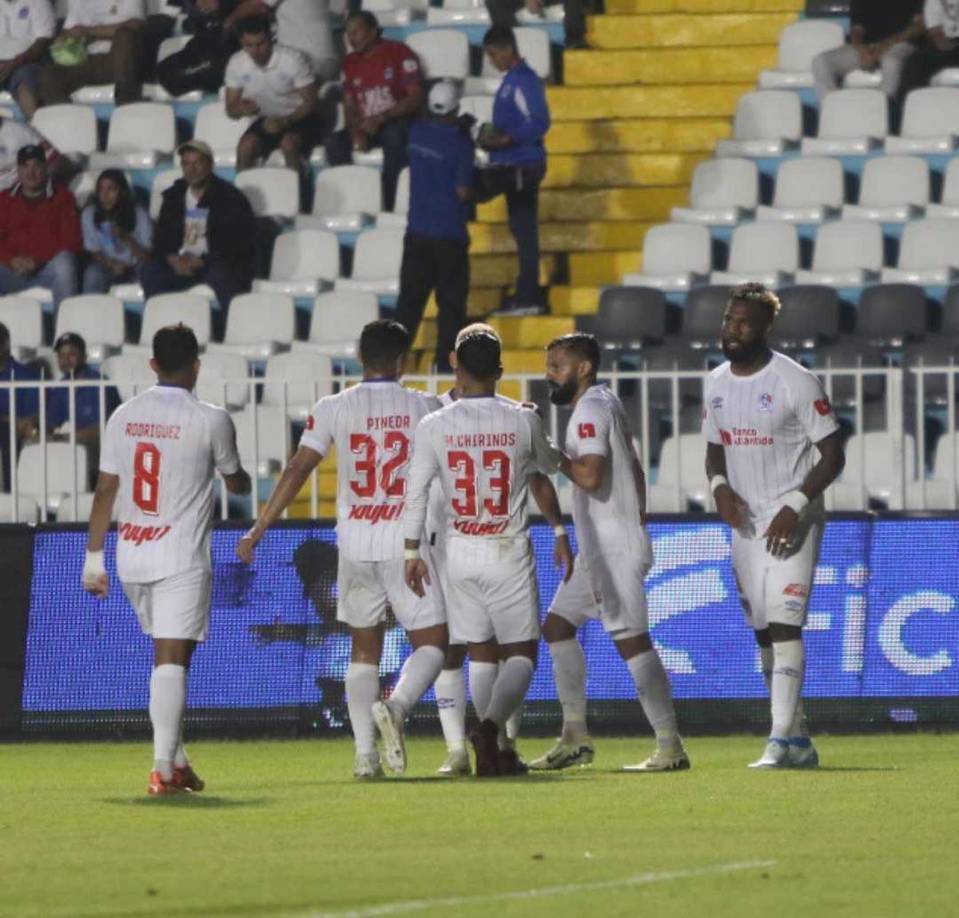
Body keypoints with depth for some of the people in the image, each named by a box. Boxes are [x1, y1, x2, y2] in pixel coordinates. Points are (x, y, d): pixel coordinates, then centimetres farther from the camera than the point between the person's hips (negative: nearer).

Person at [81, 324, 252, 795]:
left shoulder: (124, 416, 5)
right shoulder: (210, 419, -7)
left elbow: (105, 491, 6)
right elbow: (235, 482, 8)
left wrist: (94, 557, 12)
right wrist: (244, 480, 33)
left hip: (132, 557, 5)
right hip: (182, 558, -5)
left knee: (167, 655, 19)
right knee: (172, 659, -7)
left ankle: (177, 761, 19)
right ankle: (164, 768, -16)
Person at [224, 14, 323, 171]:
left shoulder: (293, 59, -20)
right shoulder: (236, 64, -8)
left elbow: (310, 102, -14)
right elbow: (231, 109, -1)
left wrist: (285, 121, -30)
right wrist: (241, 109, -26)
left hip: (298, 117, -3)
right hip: (267, 119, 3)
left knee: (288, 144, -34)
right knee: (245, 146, -26)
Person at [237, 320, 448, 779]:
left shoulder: (333, 408, 1)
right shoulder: (424, 408, 1)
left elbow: (297, 470, -4)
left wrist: (259, 528, -1)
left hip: (354, 542, 2)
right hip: (407, 540, -2)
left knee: (364, 647, 14)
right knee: (431, 642, 3)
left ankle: (364, 752, 5)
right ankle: (397, 705, -27)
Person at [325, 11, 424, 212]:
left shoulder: (399, 53, -4)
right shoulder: (350, 62, 13)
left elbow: (416, 97, -10)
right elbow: (349, 106, 11)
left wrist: (381, 119, -20)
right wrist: (356, 132, -11)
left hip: (397, 123, -5)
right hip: (365, 127, 5)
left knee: (392, 136, -39)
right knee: (334, 142, -24)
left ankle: (389, 206, -37)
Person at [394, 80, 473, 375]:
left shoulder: (417, 132, 0)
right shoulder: (460, 144, -15)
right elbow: (463, 192, -16)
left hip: (417, 231, 4)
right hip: (449, 234, -4)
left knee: (410, 297, 10)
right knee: (451, 301, 5)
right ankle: (444, 360, 3)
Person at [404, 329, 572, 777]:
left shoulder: (434, 426, -4)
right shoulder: (523, 420, -6)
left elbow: (416, 493, -2)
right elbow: (550, 464, 14)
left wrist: (412, 552, 8)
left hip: (460, 555, 2)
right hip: (509, 554, -2)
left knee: (481, 655, 14)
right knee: (521, 654, 3)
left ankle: (496, 752, 14)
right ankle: (490, 724, -23)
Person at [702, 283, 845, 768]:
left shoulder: (796, 383, -12)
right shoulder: (716, 384, 7)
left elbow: (832, 455, -10)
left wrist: (795, 506, -20)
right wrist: (719, 486, -3)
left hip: (791, 524, -7)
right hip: (746, 523, 7)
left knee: (784, 625, -16)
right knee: (764, 635, 9)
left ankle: (782, 740, -19)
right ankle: (799, 740, 18)